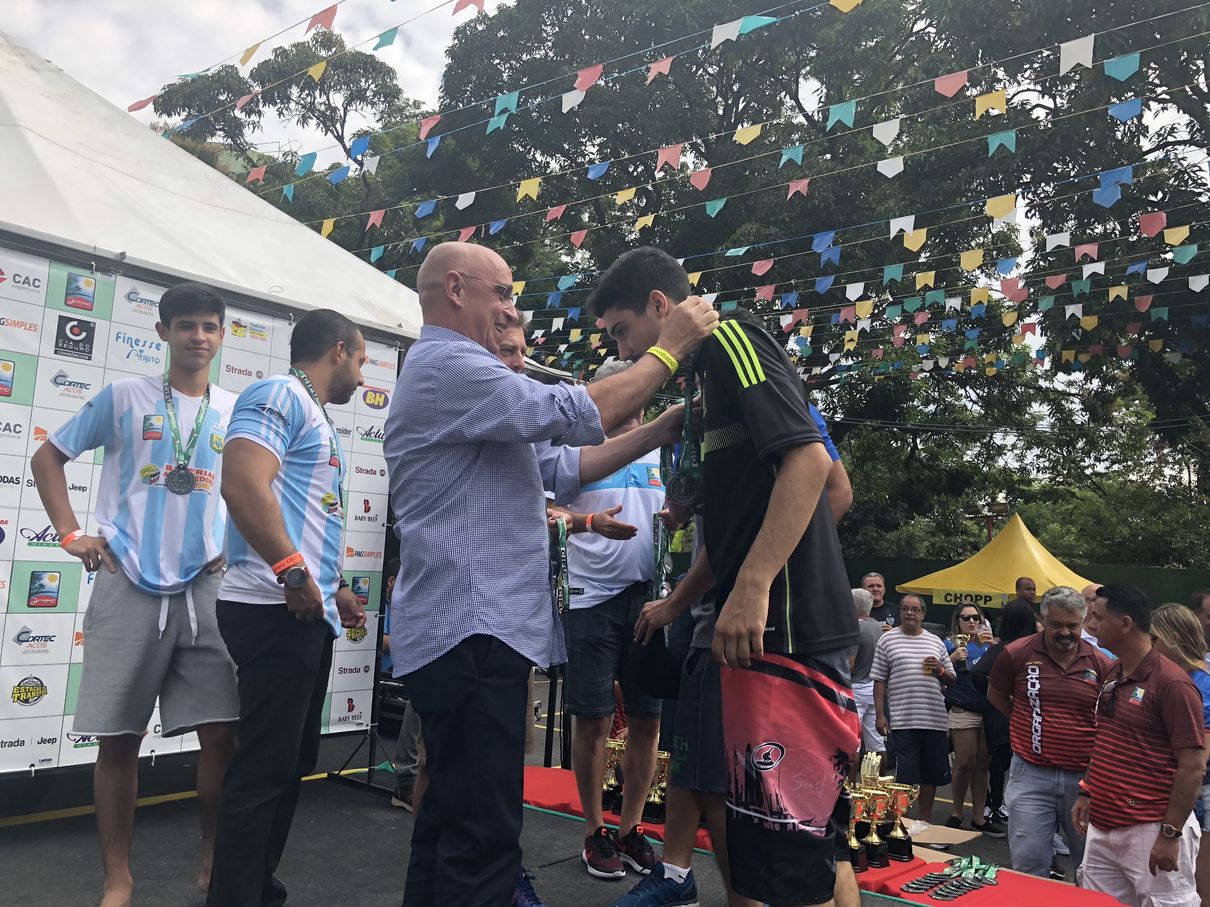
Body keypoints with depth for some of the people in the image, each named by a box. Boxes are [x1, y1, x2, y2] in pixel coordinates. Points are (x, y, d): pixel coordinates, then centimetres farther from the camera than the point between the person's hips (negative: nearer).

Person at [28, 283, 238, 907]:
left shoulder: (237, 410, 9)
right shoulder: (124, 397, 3)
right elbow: (47, 457, 10)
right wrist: (70, 535, 0)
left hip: (206, 591, 2)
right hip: (129, 588, -1)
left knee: (221, 733, -1)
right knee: (119, 738, 3)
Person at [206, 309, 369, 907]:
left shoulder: (316, 417, 23)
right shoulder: (281, 395, -8)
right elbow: (242, 482, -23)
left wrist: (335, 588, 26)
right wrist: (293, 572, -21)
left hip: (307, 613, 11)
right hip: (276, 609, -10)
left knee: (291, 763, 16)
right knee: (265, 767, -5)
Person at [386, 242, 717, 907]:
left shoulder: (461, 376, 24)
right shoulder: (447, 365, -10)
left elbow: (562, 467, 19)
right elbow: (578, 414, -18)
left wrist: (660, 430, 12)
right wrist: (668, 349, -5)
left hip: (469, 630, 11)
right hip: (472, 630, -11)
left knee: (452, 821, 17)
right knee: (482, 837, -8)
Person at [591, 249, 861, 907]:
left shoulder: (731, 337, -6)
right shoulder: (711, 374, 23)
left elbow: (808, 458, -20)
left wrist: (752, 587, -24)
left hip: (786, 624, -10)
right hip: (763, 630, 10)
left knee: (789, 846, -6)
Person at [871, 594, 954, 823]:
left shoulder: (936, 642, 13)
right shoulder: (888, 640, 2)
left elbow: (951, 681, 17)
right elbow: (879, 681, 1)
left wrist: (940, 670, -5)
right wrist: (880, 714, -6)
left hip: (935, 718, 4)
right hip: (902, 720, -4)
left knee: (931, 773, 11)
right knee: (905, 773, -3)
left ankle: (925, 820, 26)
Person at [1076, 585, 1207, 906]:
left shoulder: (1171, 683, -15)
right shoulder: (1112, 676, 10)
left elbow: (1193, 766, -16)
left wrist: (1171, 834, -16)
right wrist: (1086, 793, 16)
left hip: (1150, 831, -8)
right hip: (1102, 827, 8)